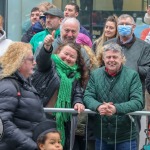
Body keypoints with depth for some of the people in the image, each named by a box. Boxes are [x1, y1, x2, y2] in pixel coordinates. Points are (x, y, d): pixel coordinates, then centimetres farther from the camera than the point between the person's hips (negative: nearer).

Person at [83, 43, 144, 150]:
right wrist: (98, 106, -26)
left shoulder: (132, 75, -5)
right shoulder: (95, 75, 4)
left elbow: (138, 102, -13)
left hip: (125, 137, -2)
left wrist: (116, 108, -30)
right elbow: (88, 97, -2)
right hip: (101, 135, 2)